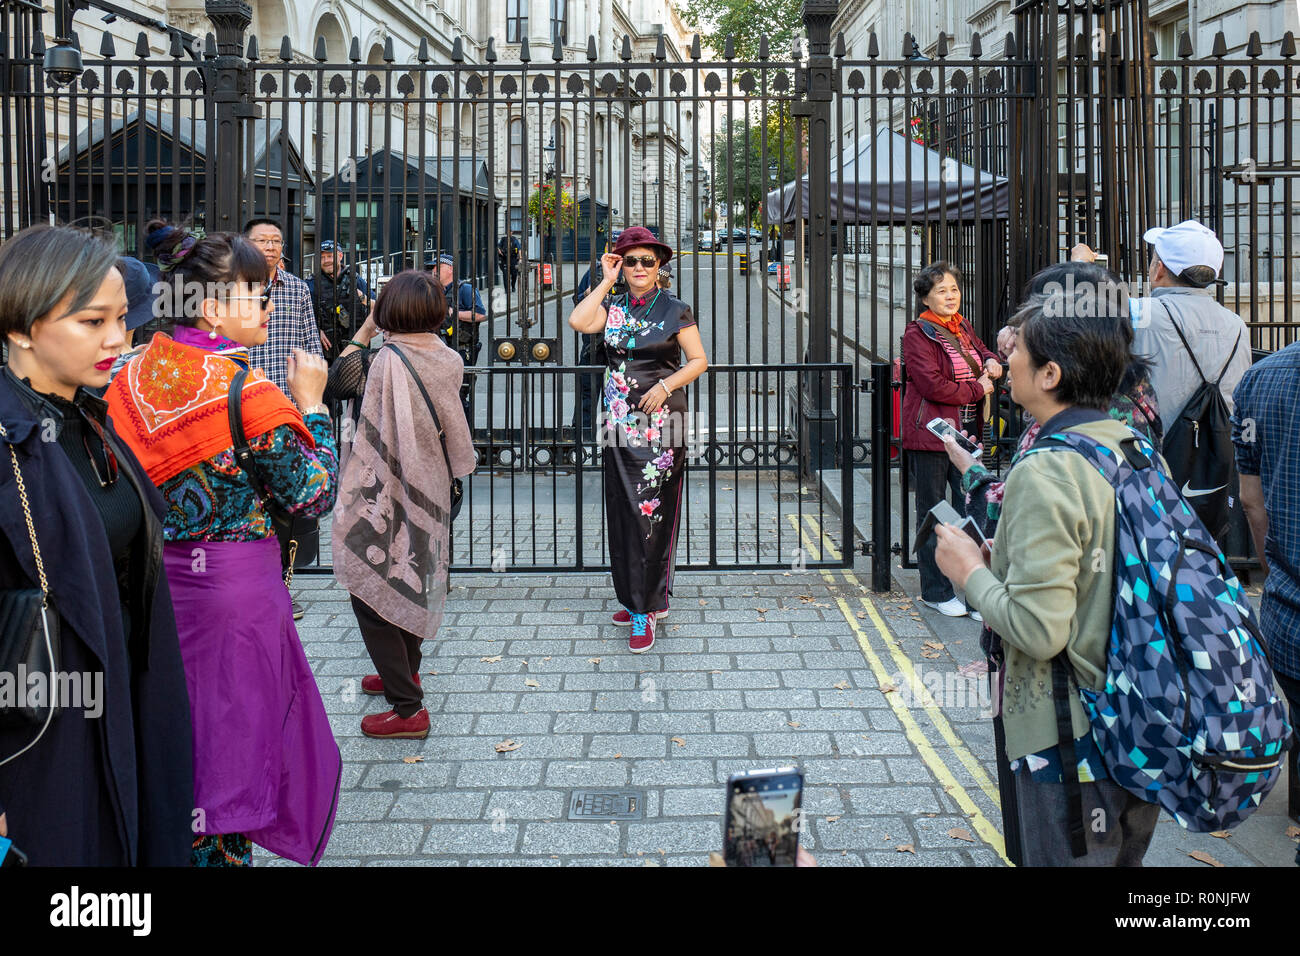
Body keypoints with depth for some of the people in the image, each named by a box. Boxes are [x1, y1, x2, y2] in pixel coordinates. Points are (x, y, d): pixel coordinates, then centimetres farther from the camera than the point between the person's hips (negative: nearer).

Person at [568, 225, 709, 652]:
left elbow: (699, 361, 1)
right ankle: (640, 597, 20)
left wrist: (665, 385, -13)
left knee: (651, 512, -6)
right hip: (620, 421, 4)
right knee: (624, 511, 8)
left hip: (660, 422, -4)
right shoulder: (613, 307, 9)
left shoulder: (675, 310, 0)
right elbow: (577, 321, -10)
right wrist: (606, 282, -4)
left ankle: (645, 609, -2)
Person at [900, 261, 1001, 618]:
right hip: (930, 435, -7)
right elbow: (933, 384, -18)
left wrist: (991, 362, 9)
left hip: (966, 433, 7)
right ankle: (935, 591, 12)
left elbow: (982, 350, 33)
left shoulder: (963, 328, 14)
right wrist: (977, 389, -10)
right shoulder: (918, 333, -9)